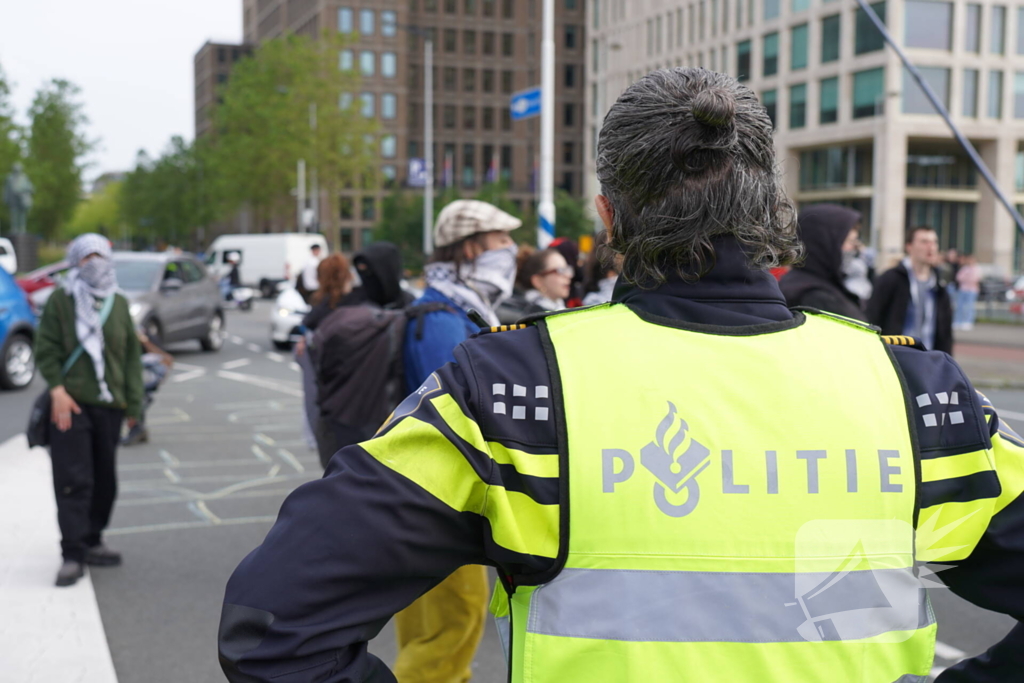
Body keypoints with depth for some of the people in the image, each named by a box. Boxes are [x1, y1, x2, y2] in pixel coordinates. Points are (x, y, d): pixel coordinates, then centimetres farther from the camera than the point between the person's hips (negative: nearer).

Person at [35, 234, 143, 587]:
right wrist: (57, 390, -15)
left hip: (109, 405, 4)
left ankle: (91, 541, 25)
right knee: (74, 480, -8)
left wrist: (134, 403, 7)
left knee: (105, 479, 10)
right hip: (71, 404, -4)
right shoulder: (61, 300, 1)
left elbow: (132, 356, 12)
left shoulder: (119, 303, 11)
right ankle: (73, 555, -5)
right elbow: (46, 350, -2)